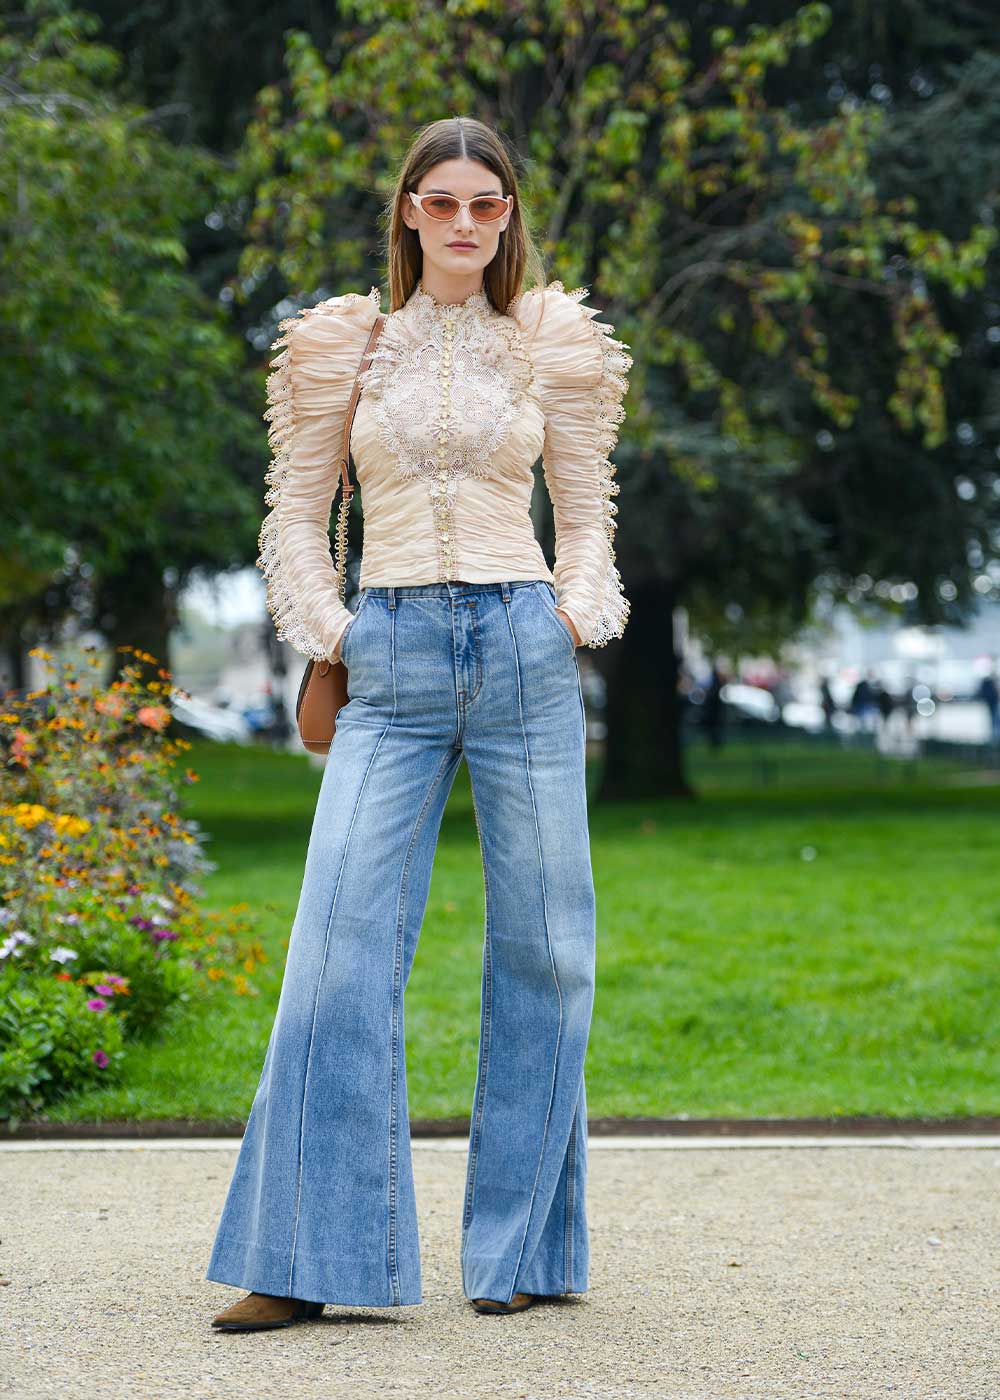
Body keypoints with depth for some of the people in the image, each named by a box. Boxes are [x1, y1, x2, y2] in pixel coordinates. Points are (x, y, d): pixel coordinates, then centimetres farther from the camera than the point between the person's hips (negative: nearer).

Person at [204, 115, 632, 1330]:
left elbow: (586, 515, 15)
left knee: (540, 947, 2)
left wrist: (576, 617, -2)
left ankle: (523, 1248, 14)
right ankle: (310, 1261, -4)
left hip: (522, 649, 0)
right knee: (341, 946, -8)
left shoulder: (550, 350, 10)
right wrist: (330, 633, -1)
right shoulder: (345, 348, 10)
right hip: (390, 664, 0)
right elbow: (298, 515, 12)